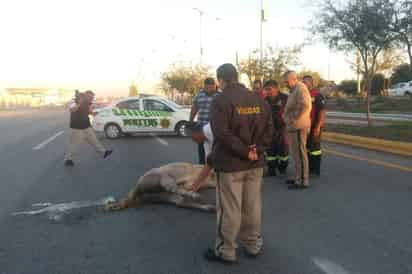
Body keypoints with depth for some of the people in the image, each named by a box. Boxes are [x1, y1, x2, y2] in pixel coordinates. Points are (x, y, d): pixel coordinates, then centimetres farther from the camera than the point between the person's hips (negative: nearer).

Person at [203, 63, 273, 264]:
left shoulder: (221, 101, -12)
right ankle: (253, 245, 28)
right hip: (255, 163, 6)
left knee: (229, 209, 3)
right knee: (252, 206, 16)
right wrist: (257, 150, -3)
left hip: (230, 163, -6)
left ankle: (225, 251, 14)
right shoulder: (258, 100, 9)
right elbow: (268, 128, 6)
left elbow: (222, 134, -22)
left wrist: (244, 152, -16)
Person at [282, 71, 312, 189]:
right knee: (296, 153, 16)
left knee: (299, 153, -6)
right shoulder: (294, 90, 19)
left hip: (298, 126, -11)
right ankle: (298, 178, 27)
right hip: (294, 126, 11)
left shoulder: (300, 89, -14)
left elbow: (305, 105, -29)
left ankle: (303, 181, 0)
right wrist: (290, 118, 15)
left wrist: (295, 117, -22)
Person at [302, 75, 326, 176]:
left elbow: (322, 111, -15)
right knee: (306, 147, 12)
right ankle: (309, 168, 22)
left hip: (315, 126, -7)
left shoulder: (317, 95, -10)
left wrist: (318, 126, -20)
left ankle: (316, 170, 8)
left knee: (315, 147, -1)